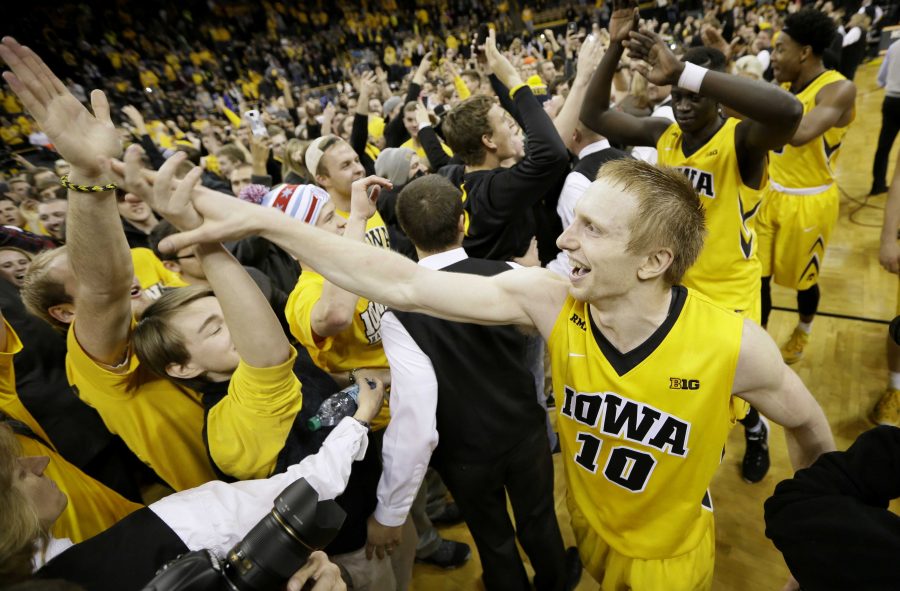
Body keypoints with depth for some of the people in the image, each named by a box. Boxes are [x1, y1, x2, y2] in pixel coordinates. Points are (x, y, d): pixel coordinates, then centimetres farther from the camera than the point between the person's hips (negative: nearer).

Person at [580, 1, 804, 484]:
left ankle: (755, 433, 53)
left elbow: (788, 111, -46)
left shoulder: (741, 140, -23)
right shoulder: (664, 134, -6)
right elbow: (594, 116, -6)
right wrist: (615, 49, -20)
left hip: (727, 289, -4)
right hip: (673, 282, 5)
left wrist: (685, 70, -49)